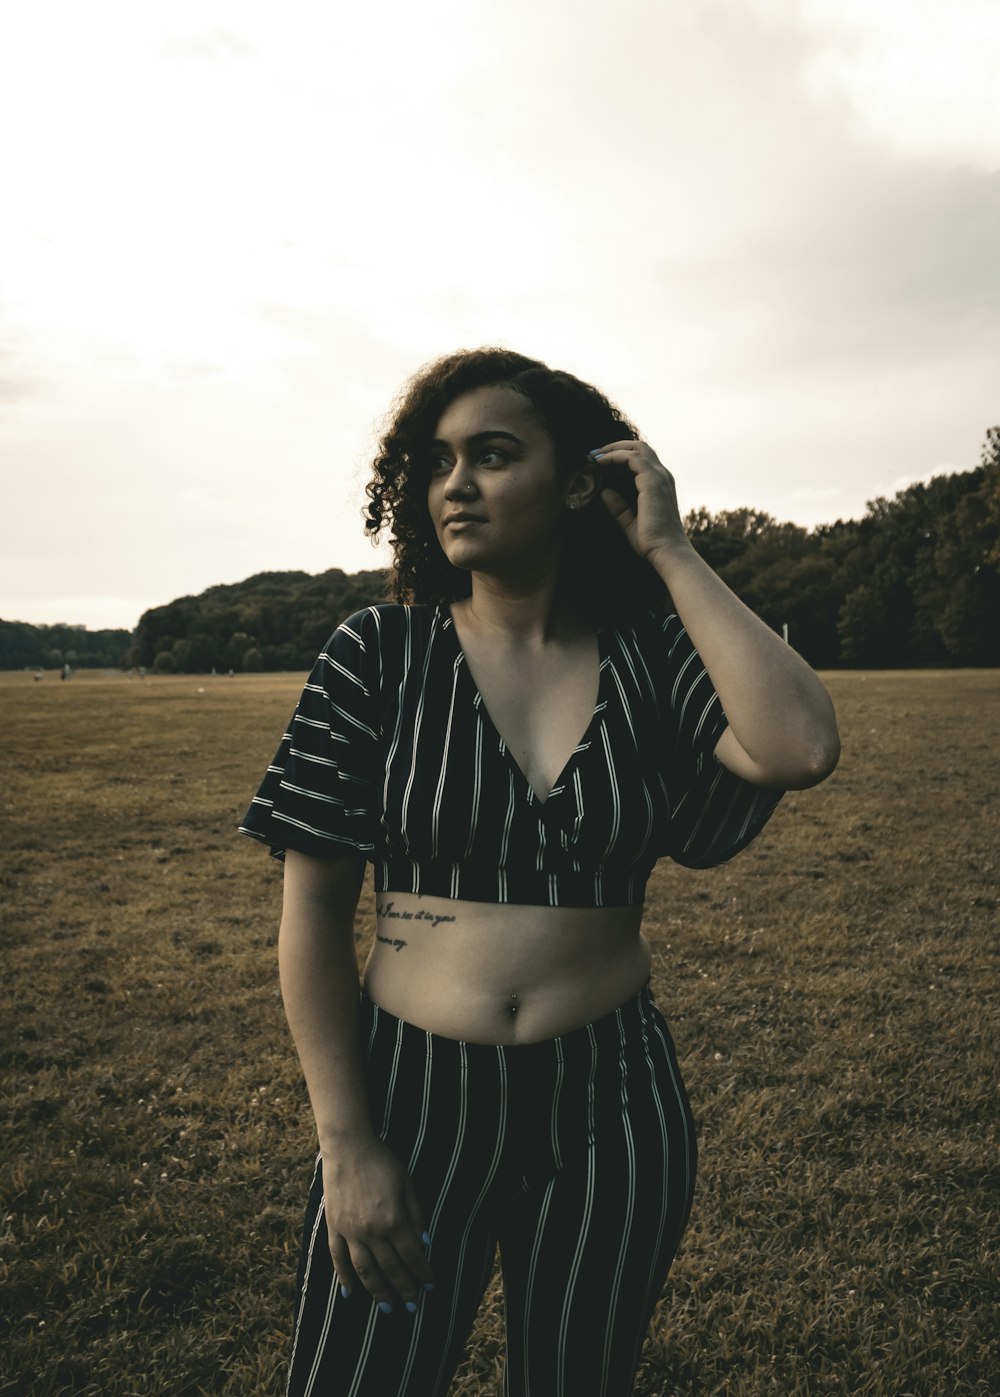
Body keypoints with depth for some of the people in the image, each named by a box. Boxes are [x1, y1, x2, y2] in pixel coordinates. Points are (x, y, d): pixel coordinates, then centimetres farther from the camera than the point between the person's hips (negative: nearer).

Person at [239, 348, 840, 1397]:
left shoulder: (652, 654, -3)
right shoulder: (379, 653, -7)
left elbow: (800, 750, -23)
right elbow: (313, 907, -6)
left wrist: (667, 552, -15)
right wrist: (347, 1146, -9)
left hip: (610, 1105, 2)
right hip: (410, 1092, -1)